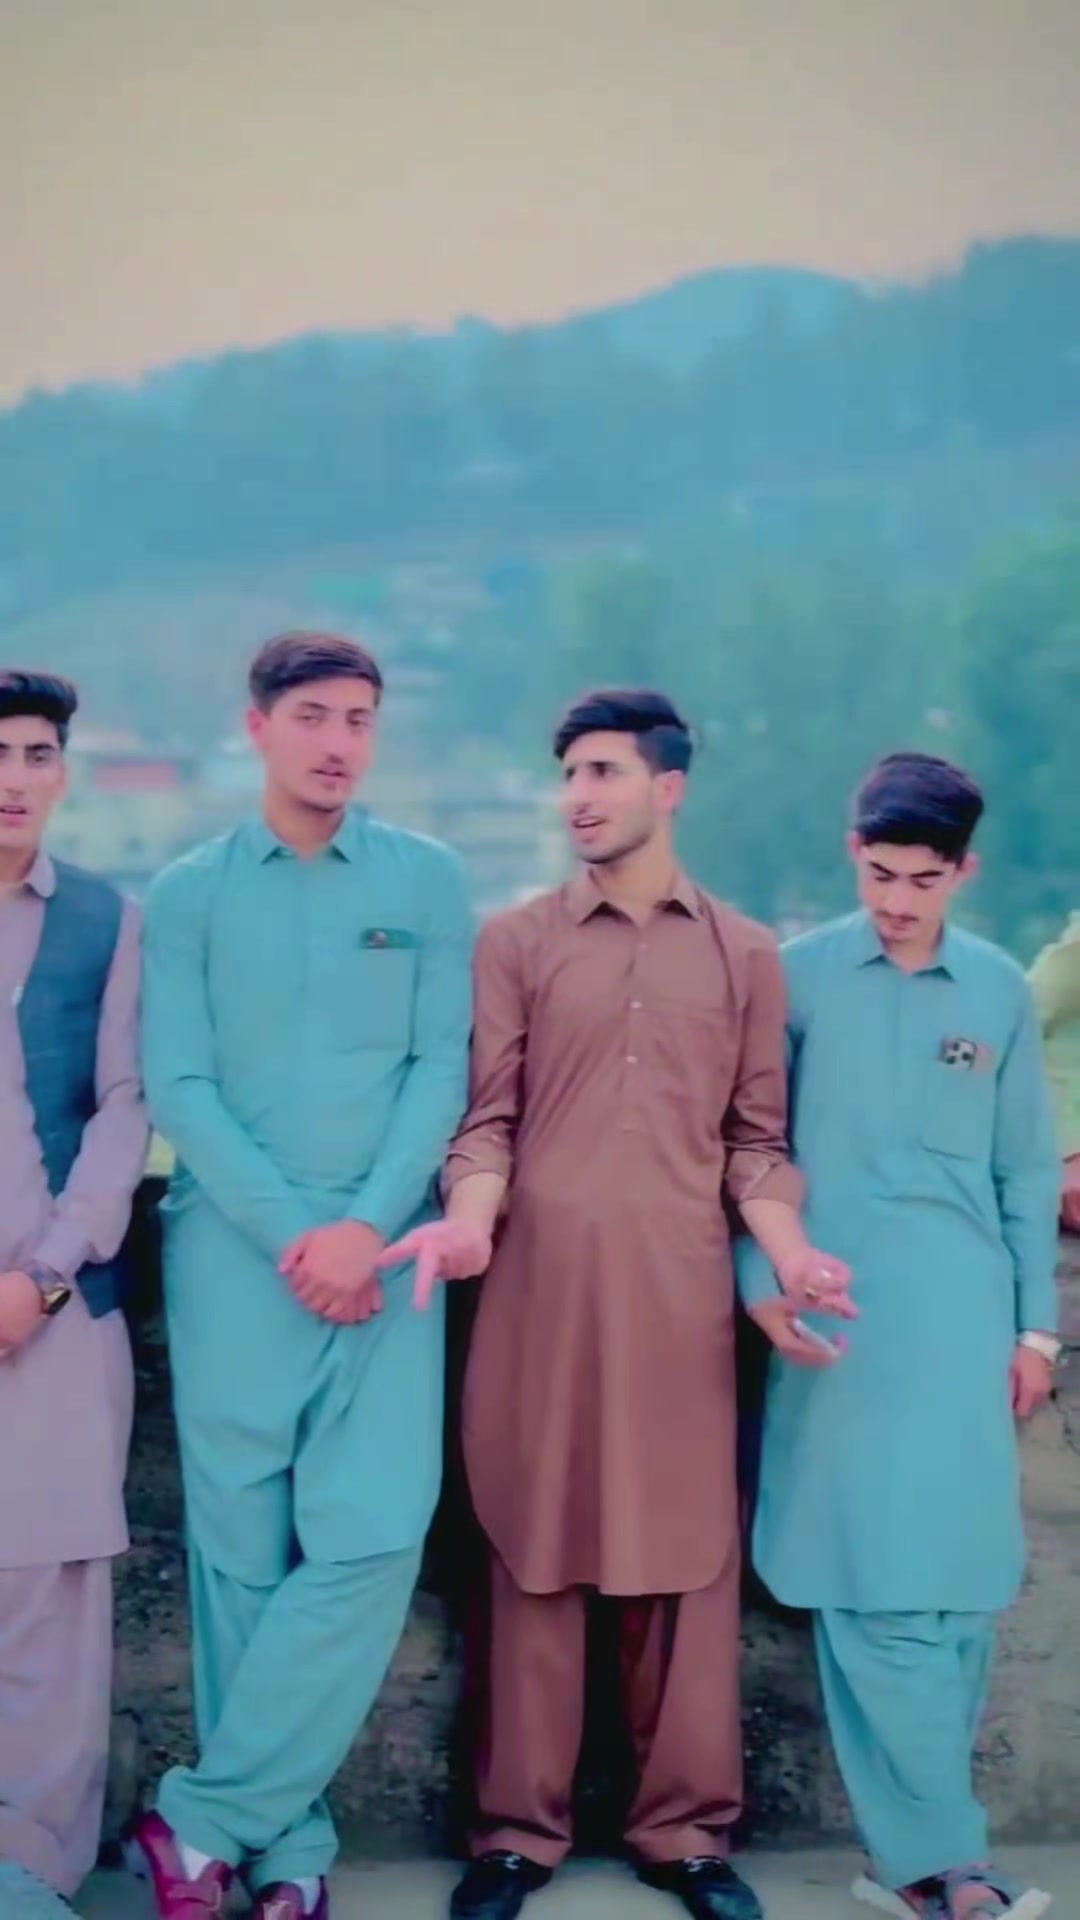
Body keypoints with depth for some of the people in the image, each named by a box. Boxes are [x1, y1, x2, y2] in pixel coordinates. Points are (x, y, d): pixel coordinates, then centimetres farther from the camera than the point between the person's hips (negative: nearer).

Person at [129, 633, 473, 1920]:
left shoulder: (427, 881, 8)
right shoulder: (187, 893, 6)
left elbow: (442, 1068, 2)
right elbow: (177, 1088, -1)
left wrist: (367, 1225, -12)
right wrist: (289, 1234, -11)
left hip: (383, 1254, 0)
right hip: (235, 1254, 0)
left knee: (370, 1540, -9)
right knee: (242, 1553, 2)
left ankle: (205, 1816, 3)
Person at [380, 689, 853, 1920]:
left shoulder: (745, 954, 11)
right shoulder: (515, 942, 6)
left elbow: (757, 1140, 10)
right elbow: (486, 1119, 2)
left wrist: (792, 1256, -6)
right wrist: (470, 1218, -17)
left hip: (682, 1289, 1)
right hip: (541, 1283, -1)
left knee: (688, 1554, 4)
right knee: (538, 1553, 4)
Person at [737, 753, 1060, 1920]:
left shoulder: (1000, 991, 8)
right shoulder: (796, 976, 1)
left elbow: (1026, 1173, 11)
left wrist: (1035, 1325, 9)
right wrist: (764, 1282, -6)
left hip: (961, 1313, 3)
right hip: (835, 1310, -2)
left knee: (963, 1581, 4)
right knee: (873, 1585, -5)